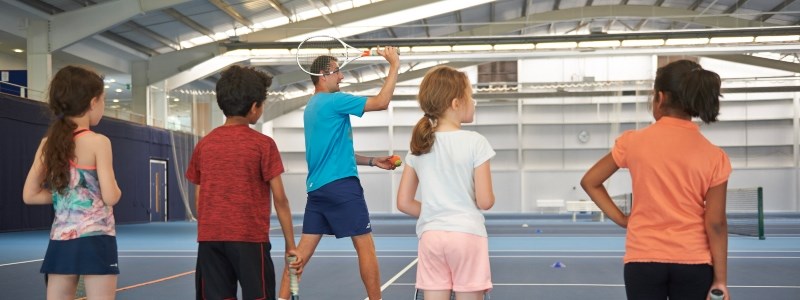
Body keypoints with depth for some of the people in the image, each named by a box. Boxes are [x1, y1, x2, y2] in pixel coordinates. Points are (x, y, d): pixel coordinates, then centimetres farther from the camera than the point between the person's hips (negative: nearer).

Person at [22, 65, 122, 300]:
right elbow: (111, 197, -14)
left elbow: (30, 196, 7)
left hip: (60, 242, 5)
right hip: (95, 241, -5)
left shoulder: (48, 144, 6)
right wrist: (116, 190, 7)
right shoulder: (98, 142, -10)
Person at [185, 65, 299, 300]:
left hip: (210, 239, 4)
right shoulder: (263, 144, -5)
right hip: (250, 238, -4)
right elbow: (279, 199, -5)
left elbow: (199, 199, 10)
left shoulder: (204, 145, 7)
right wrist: (290, 243, 1)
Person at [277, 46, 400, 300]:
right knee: (365, 247, -1)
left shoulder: (312, 107, 18)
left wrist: (373, 161, 21)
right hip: (341, 186, -9)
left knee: (303, 249, 7)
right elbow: (381, 102, -15)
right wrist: (394, 65, -7)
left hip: (317, 187, 9)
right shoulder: (333, 101, -10)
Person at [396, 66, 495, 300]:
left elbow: (404, 203, 8)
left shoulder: (419, 145, 7)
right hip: (467, 235, -4)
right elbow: (485, 202, -8)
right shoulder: (475, 142, -7)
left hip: (431, 236, 4)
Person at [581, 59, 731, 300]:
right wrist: (720, 279, -1)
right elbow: (716, 224, -6)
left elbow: (589, 182, 6)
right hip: (693, 262, 0)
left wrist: (622, 219, 7)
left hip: (643, 259, 0)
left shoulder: (634, 141, -2)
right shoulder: (713, 156, -5)